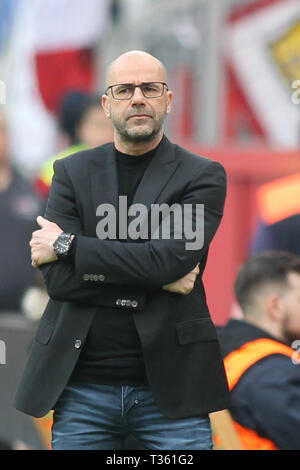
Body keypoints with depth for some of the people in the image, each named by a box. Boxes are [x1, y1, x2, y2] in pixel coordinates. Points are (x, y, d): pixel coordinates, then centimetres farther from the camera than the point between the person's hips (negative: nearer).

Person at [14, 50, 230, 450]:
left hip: (170, 387, -2)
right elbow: (57, 278, -4)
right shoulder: (73, 173, 9)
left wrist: (67, 245, -7)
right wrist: (157, 280, -11)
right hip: (83, 388, 2)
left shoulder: (203, 176, 3)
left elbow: (169, 258, -13)